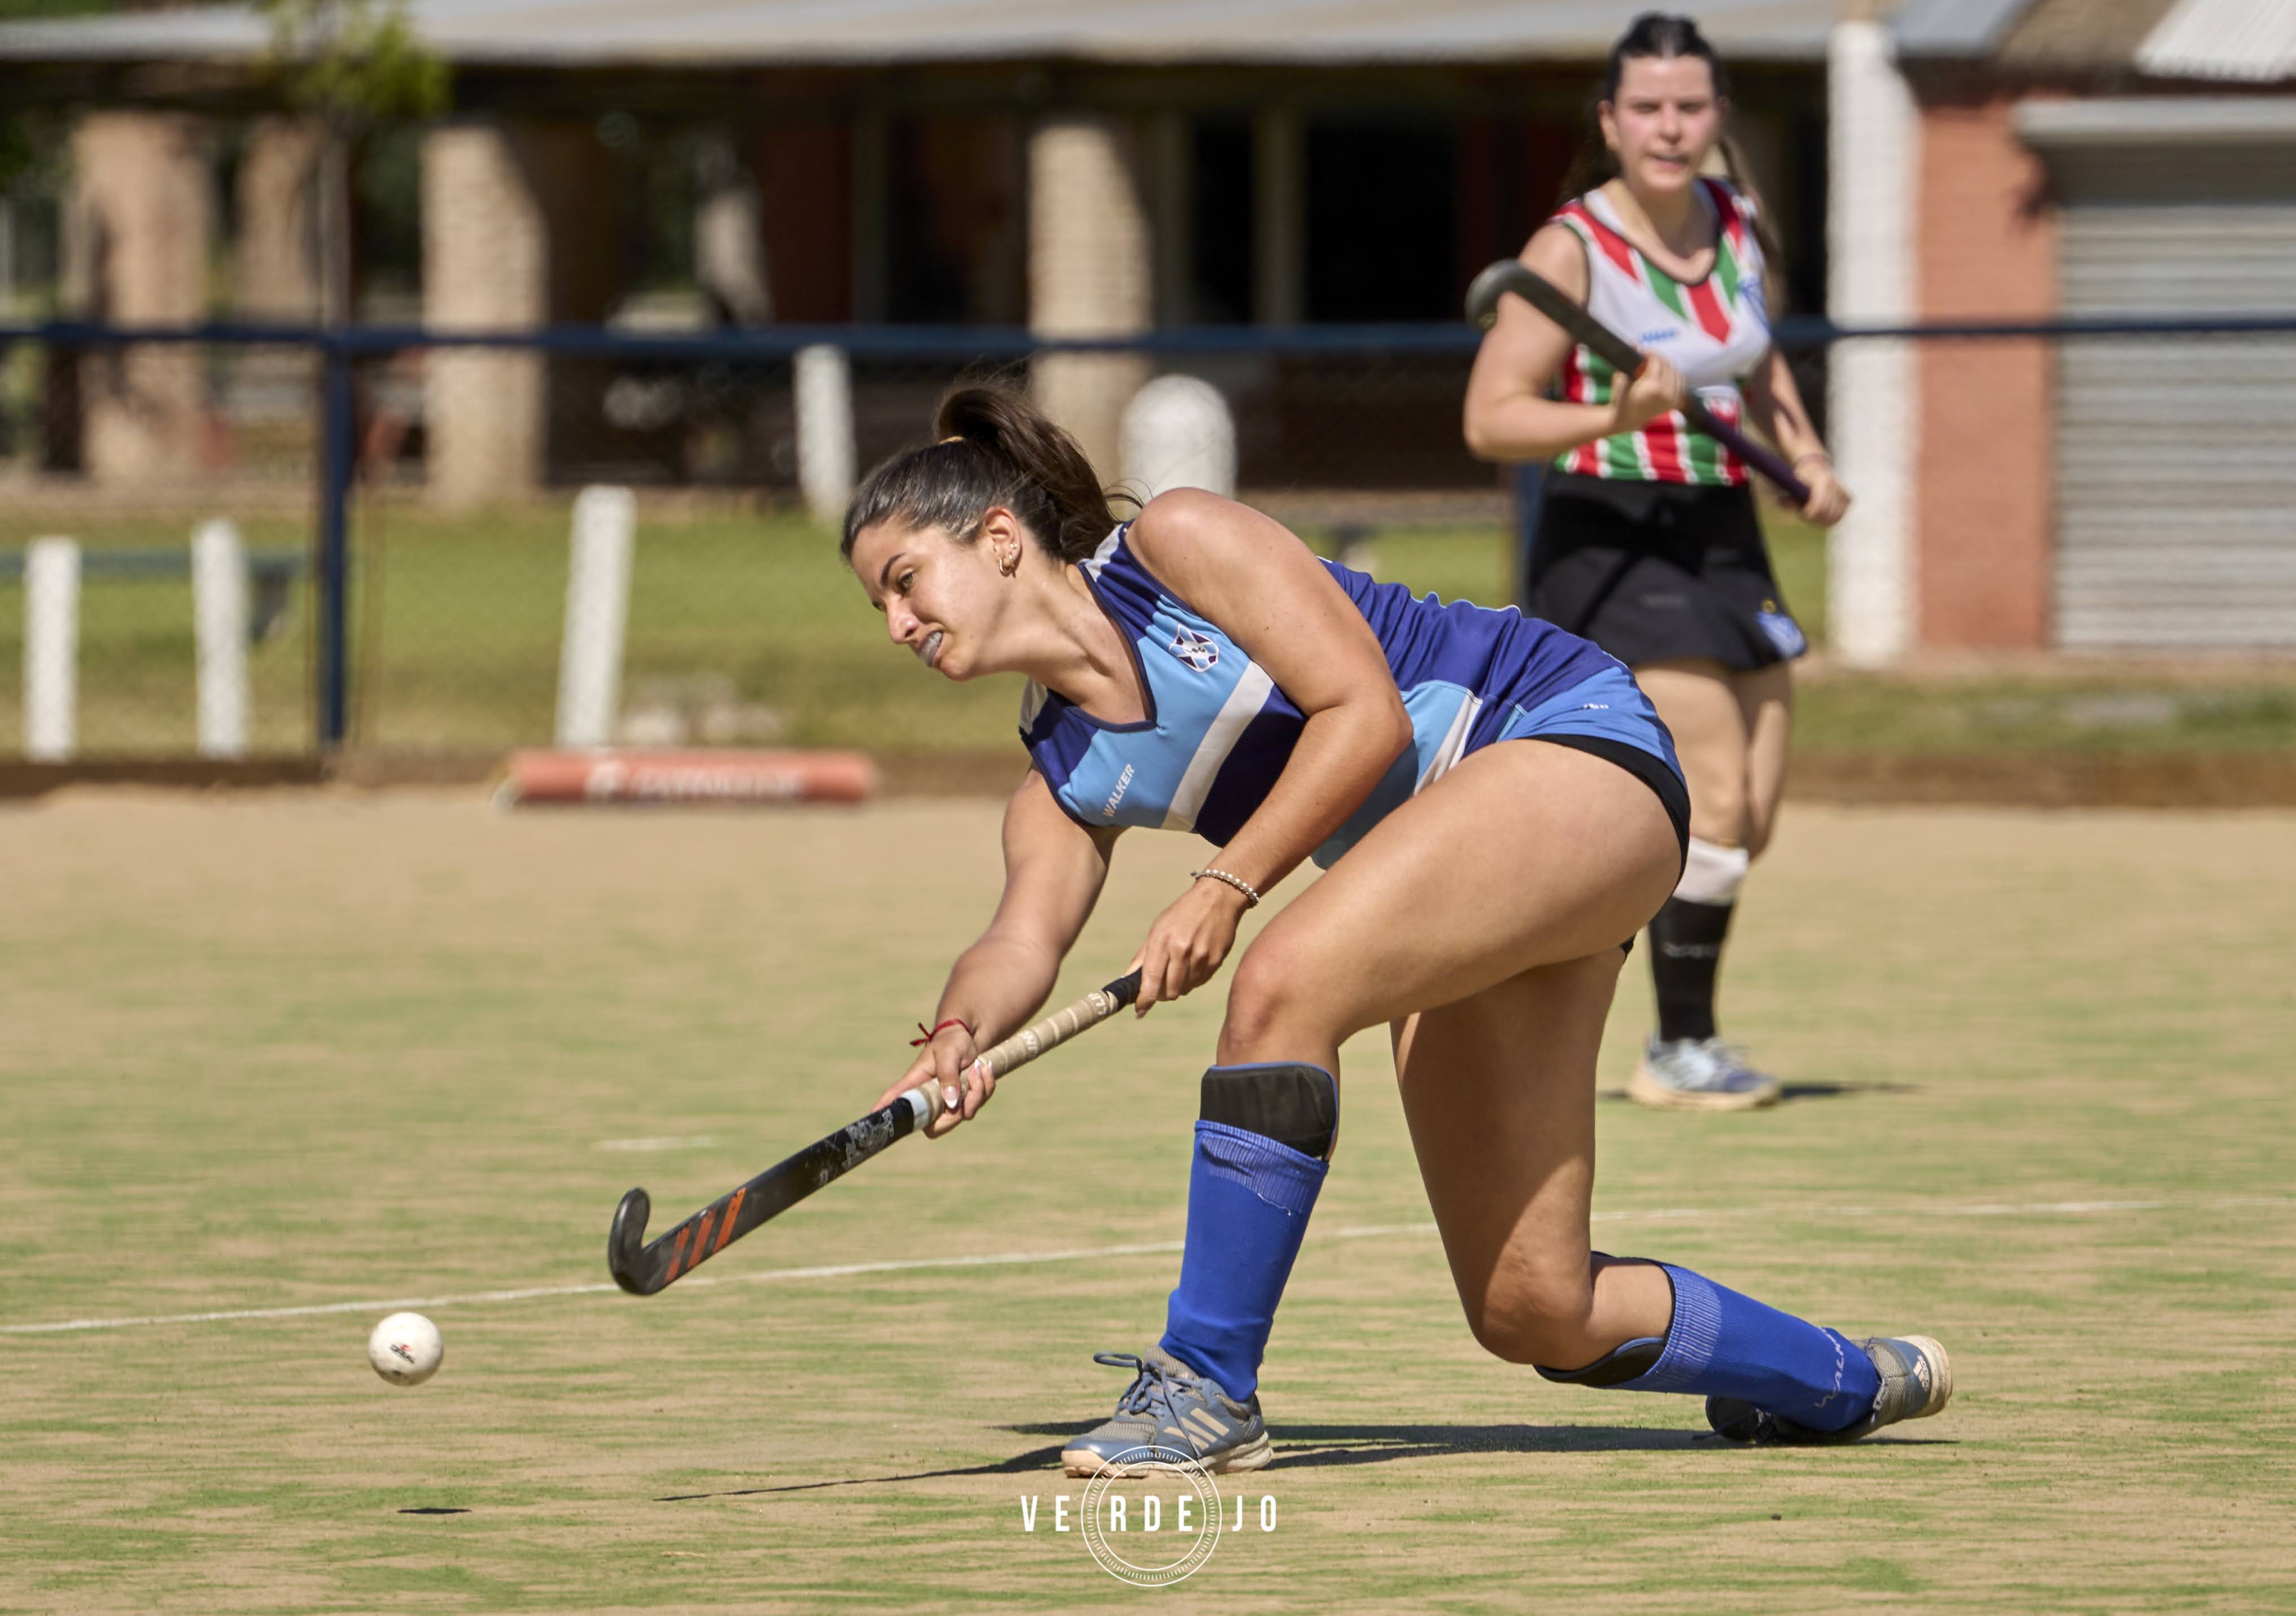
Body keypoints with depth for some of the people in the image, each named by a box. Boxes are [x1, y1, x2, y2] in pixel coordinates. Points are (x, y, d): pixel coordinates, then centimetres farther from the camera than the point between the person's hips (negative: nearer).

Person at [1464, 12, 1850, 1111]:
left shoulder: (1736, 225, 7)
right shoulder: (1571, 249, -13)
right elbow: (1491, 419, -17)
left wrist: (1807, 459, 10)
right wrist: (1614, 419, -32)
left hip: (1724, 542, 8)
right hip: (1612, 549, -8)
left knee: (1750, 821, 6)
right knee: (1716, 805, -17)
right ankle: (1680, 1053, -3)